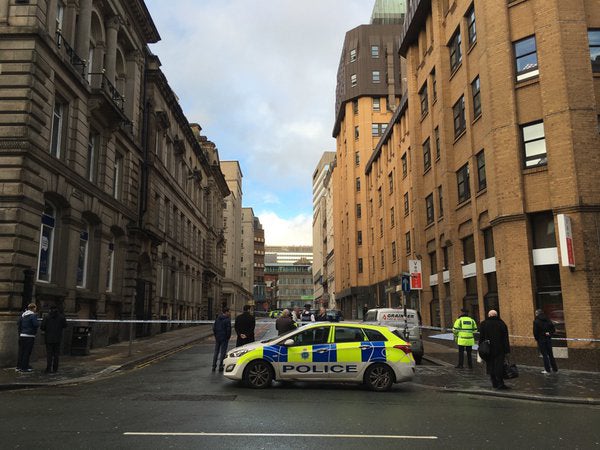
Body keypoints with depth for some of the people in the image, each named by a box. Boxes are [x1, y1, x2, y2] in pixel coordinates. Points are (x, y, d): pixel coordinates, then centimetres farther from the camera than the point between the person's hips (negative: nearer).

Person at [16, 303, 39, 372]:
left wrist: (20, 332, 21)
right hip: (29, 336, -7)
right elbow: (36, 324, -20)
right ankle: (24, 367, 2)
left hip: (22, 335, 7)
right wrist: (38, 323, 1)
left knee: (21, 351, 12)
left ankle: (19, 367, 17)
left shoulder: (23, 315, 12)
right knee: (27, 352, -1)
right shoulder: (33, 315, -12)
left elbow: (18, 324, 15)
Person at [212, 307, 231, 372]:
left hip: (217, 338, 6)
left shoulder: (217, 319, 7)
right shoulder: (227, 320, -13)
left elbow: (214, 328, 9)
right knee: (222, 352, 1)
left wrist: (216, 335, 15)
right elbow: (228, 329, -17)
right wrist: (228, 337, -4)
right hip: (224, 338, -6)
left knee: (216, 352, 13)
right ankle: (220, 367, 2)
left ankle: (214, 366, 14)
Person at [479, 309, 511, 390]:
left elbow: (481, 338, 0)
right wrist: (507, 350, 3)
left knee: (491, 366, 8)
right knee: (499, 366, -1)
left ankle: (495, 383, 12)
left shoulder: (483, 324, 1)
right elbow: (505, 339, 1)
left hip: (488, 350, 0)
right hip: (500, 350, 0)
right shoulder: (502, 324, 1)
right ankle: (500, 383, -8)